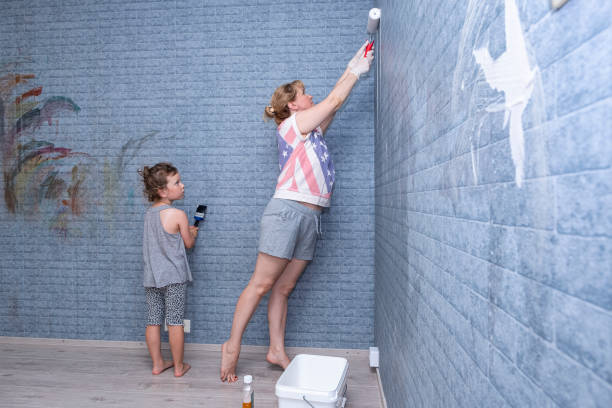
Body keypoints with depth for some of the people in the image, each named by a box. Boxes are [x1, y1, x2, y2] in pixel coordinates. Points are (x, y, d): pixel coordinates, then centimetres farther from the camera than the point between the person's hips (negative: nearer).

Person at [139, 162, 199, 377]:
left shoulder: (149, 212, 6)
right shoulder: (178, 215, -15)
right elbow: (188, 243, -4)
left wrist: (185, 230, 15)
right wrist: (193, 232, 15)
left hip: (151, 276, 6)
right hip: (173, 276, -6)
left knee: (153, 321, 12)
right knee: (175, 321, 3)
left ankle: (158, 363, 25)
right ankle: (179, 366, 15)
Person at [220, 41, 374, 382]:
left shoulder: (311, 130, 23)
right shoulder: (293, 122, 1)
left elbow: (334, 103, 26)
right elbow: (334, 101, 2)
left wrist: (354, 68, 28)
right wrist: (356, 71, 15)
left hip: (310, 217, 8)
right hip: (288, 210, -8)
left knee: (284, 288, 9)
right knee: (262, 283, -4)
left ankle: (277, 350, 16)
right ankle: (233, 346, 7)